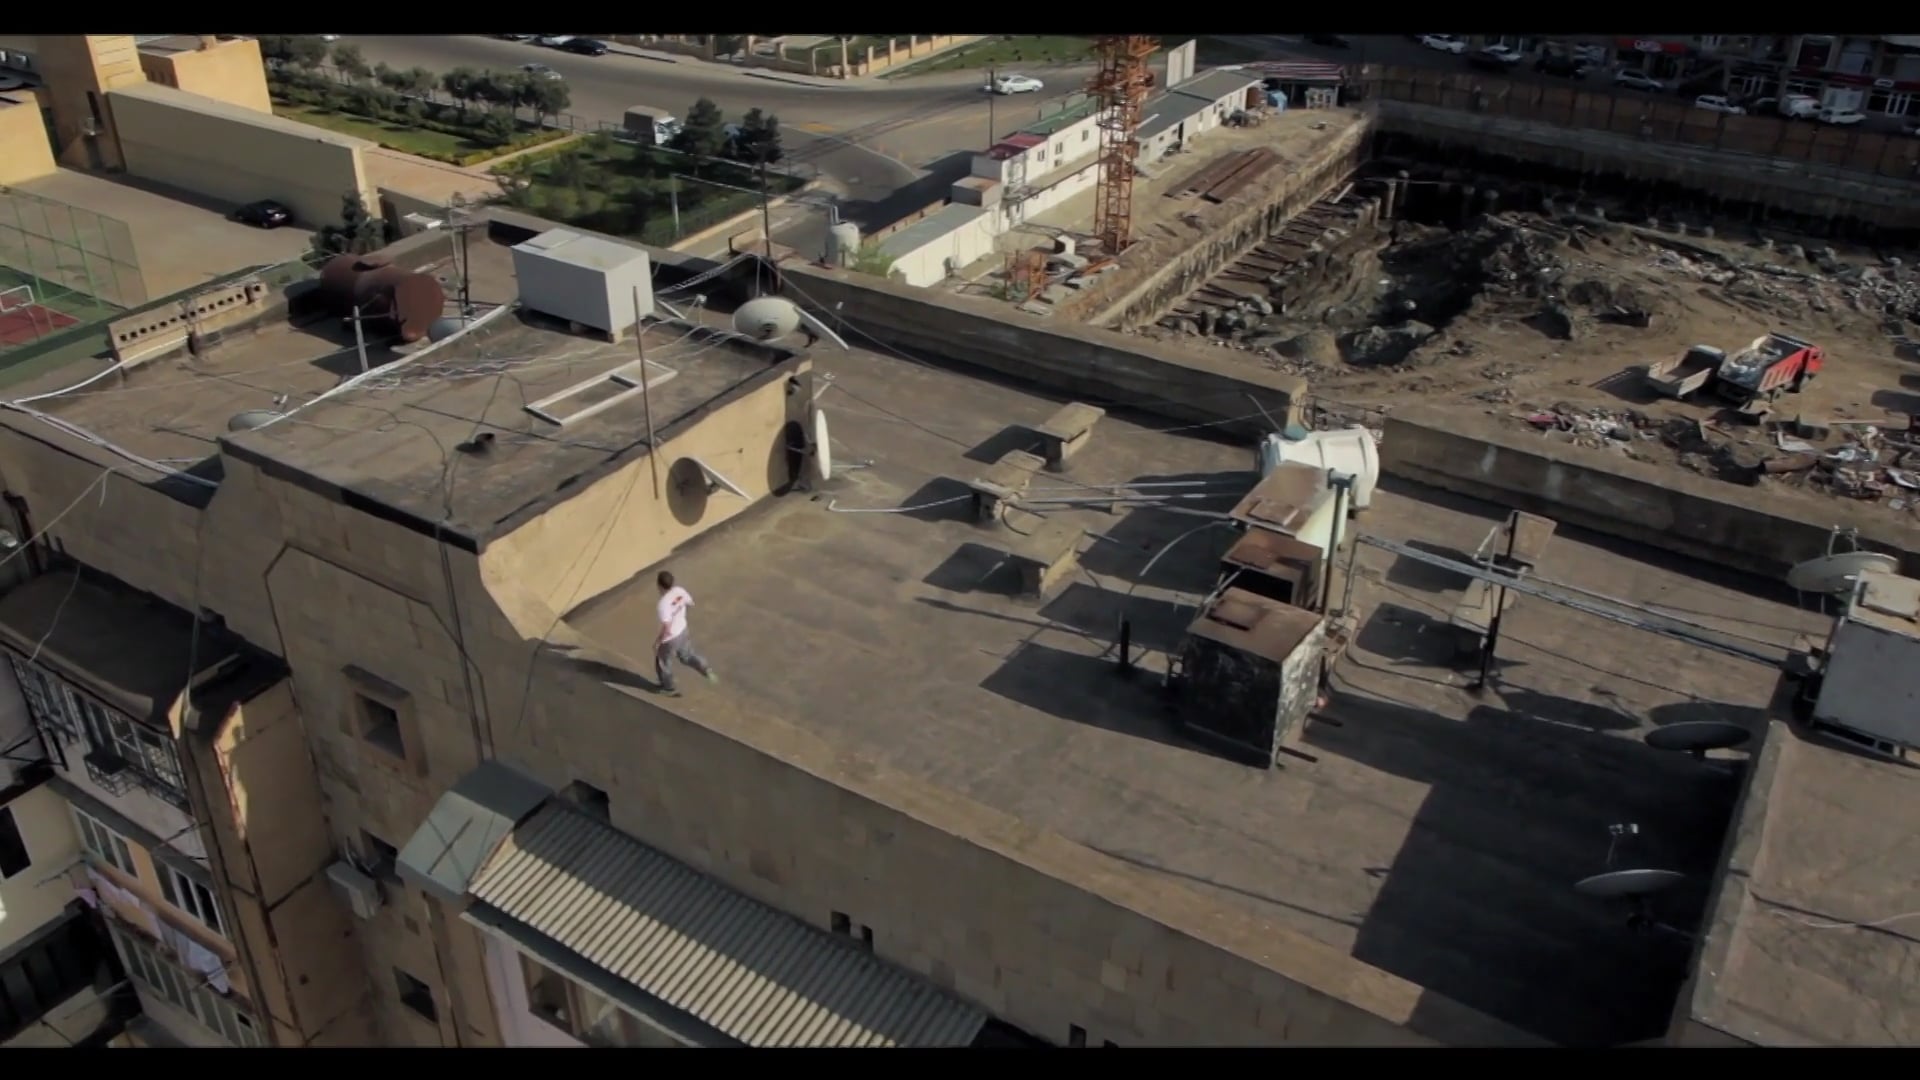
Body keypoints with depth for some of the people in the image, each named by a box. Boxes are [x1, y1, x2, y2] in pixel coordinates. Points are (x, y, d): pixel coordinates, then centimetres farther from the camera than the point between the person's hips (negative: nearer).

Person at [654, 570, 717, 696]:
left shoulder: (663, 604, -36)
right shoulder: (679, 591, -15)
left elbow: (667, 629, -33)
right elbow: (690, 603, 6)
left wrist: (657, 642, -18)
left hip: (670, 638, -6)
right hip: (682, 631, 7)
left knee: (663, 663, 20)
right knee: (687, 655, 30)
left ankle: (668, 689, 39)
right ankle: (706, 669, 11)